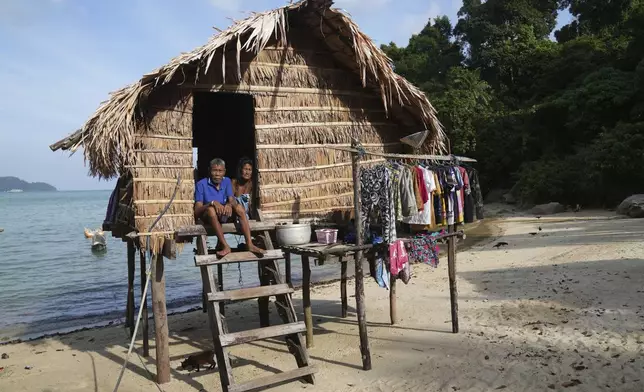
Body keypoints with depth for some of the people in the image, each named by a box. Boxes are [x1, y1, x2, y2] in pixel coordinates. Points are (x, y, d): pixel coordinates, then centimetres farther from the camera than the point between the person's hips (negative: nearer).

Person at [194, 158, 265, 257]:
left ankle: (250, 244, -33)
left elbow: (232, 200, -8)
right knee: (211, 209, -37)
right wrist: (212, 203, -34)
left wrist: (229, 205, -33)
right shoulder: (201, 184, -9)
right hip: (208, 216, -4)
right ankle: (225, 246, -40)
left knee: (239, 207, -24)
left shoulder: (227, 181, 6)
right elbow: (197, 211, -16)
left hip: (224, 214, 4)